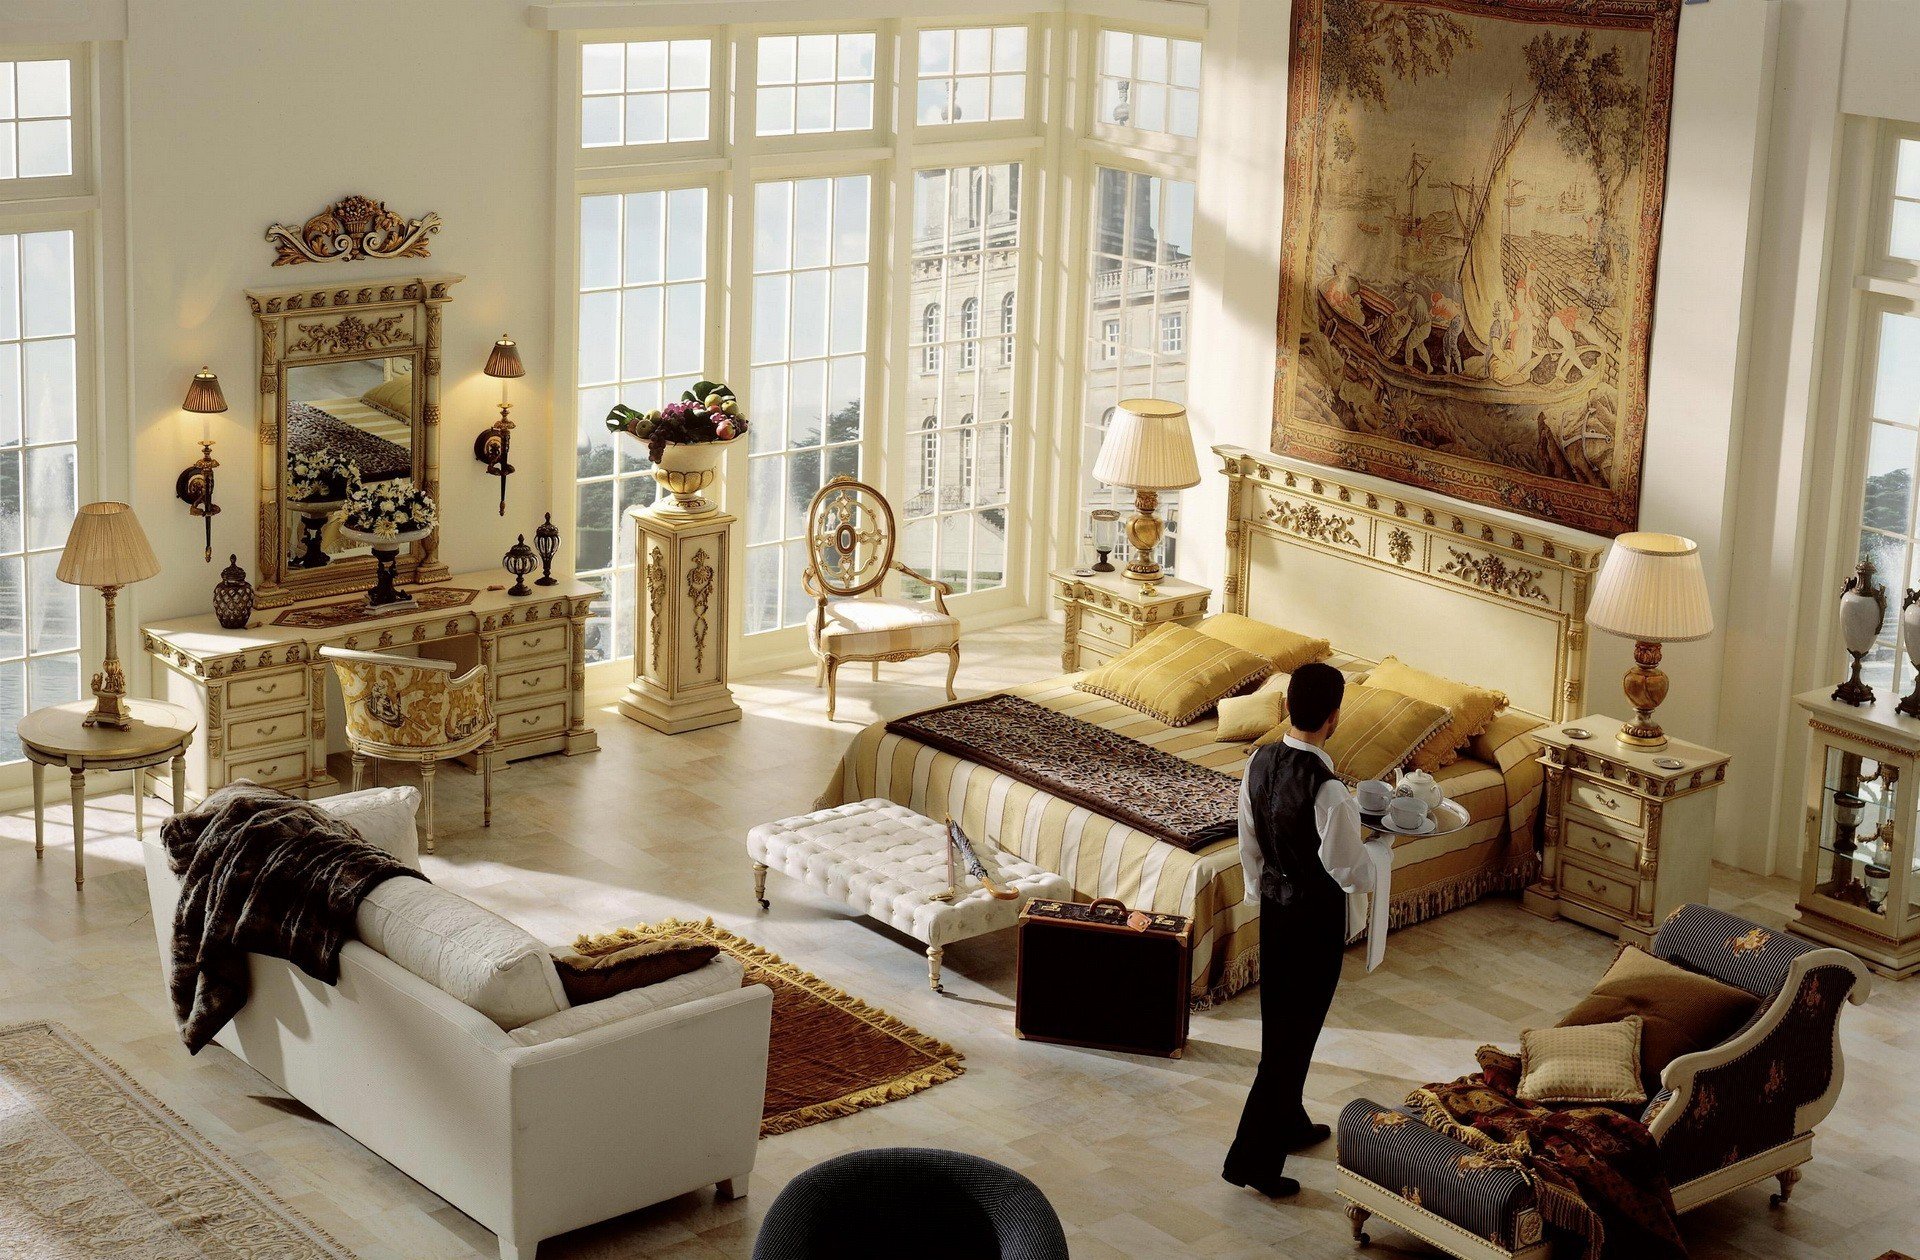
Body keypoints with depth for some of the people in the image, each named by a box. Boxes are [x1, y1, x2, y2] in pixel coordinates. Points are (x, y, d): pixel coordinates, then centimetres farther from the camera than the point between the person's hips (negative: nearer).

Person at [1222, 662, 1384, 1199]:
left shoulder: (1259, 763, -6)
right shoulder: (1327, 790, -28)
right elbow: (1349, 872, -22)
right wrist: (1366, 846, -1)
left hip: (1274, 904, 8)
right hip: (1316, 915, -8)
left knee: (1279, 1022, 22)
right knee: (1296, 1033, 1)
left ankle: (1289, 1124, 41)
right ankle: (1253, 1156, 3)